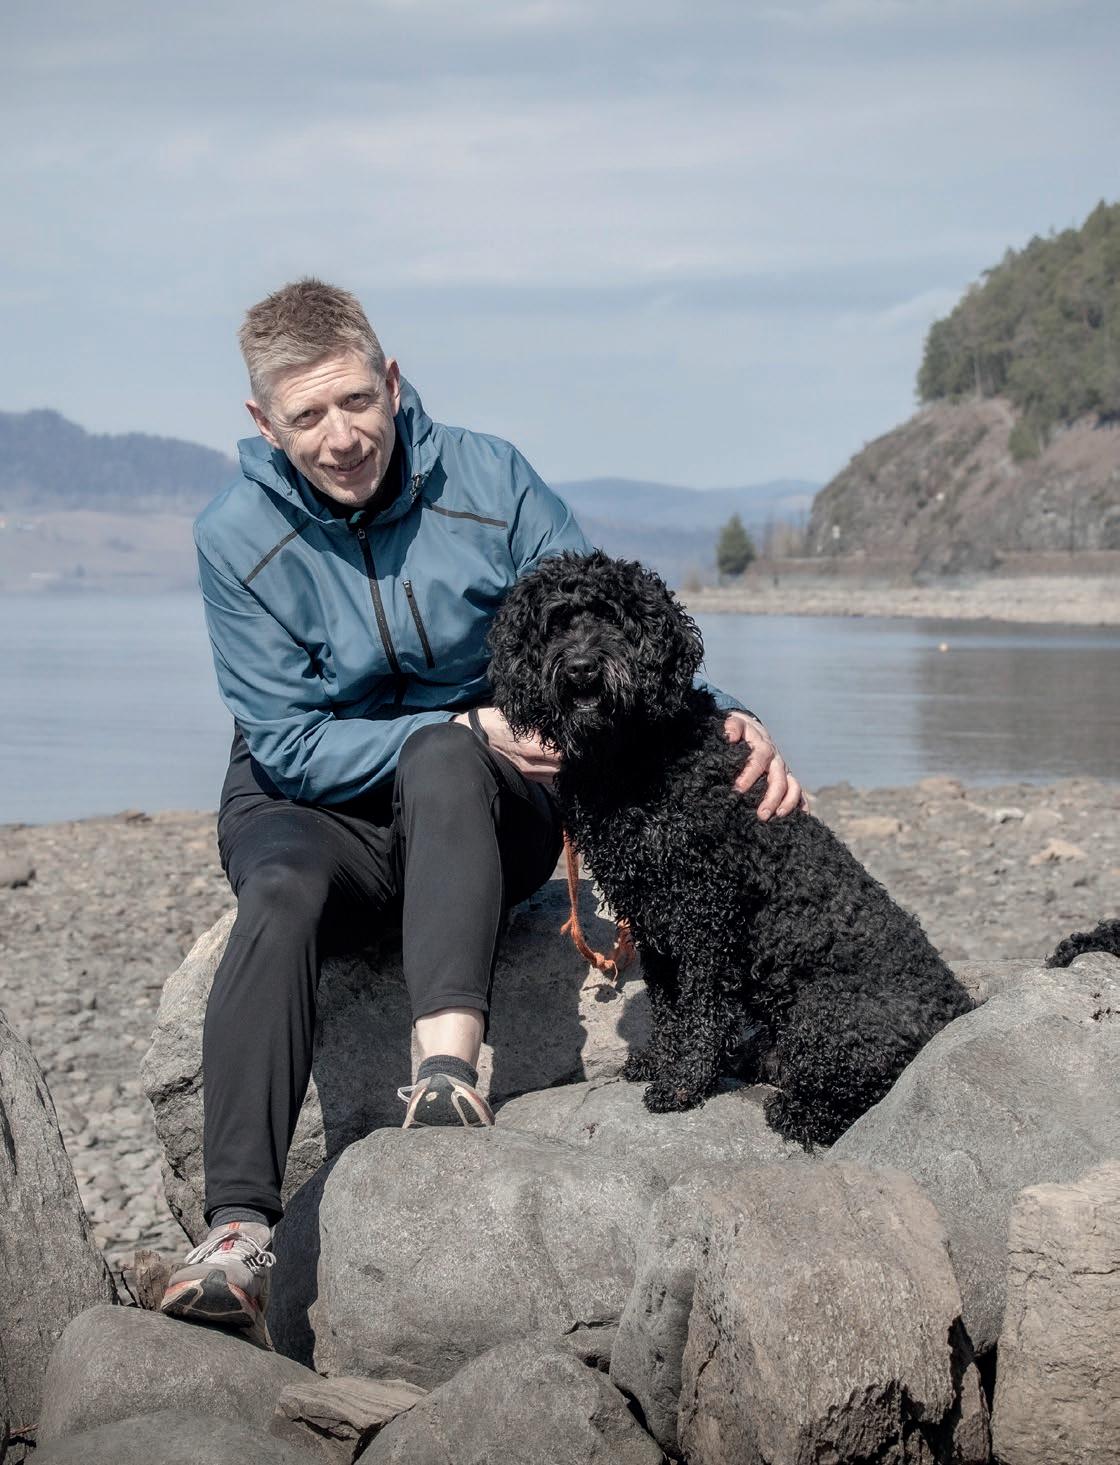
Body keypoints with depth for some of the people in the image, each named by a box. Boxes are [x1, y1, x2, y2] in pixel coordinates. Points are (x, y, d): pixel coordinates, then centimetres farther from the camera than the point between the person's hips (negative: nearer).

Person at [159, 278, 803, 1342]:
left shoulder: (485, 479, -7)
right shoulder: (237, 537, -10)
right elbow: (293, 744, -12)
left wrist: (721, 717, -22)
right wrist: (473, 730, -23)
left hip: (482, 810, 1)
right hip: (312, 802, -1)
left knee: (441, 755, -35)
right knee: (282, 894, -35)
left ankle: (448, 1058, -50)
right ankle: (239, 1232, -45)